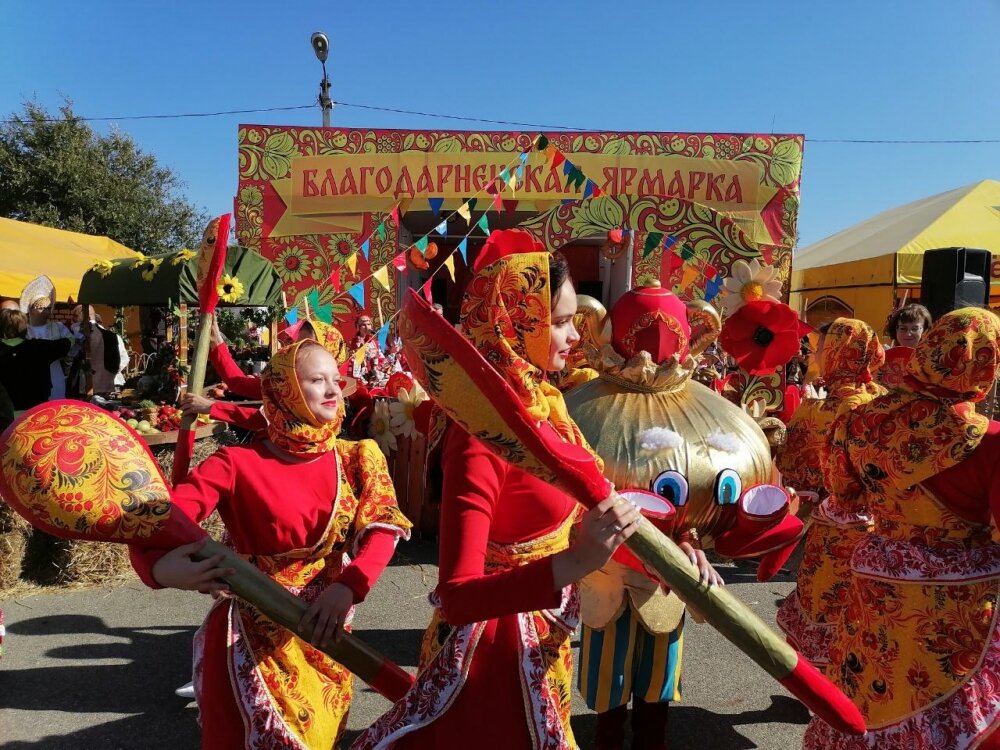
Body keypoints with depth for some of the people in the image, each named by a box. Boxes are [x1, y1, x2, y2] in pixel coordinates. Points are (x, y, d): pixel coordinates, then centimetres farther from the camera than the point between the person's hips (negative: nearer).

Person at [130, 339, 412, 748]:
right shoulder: (239, 462, -12)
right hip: (254, 635, -3)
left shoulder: (356, 459, -1)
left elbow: (383, 528, -11)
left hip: (325, 631, 4)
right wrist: (161, 565, -43)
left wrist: (347, 587, -29)